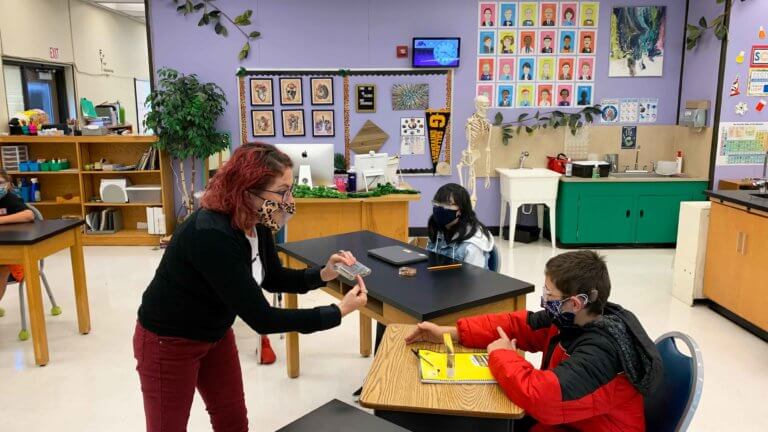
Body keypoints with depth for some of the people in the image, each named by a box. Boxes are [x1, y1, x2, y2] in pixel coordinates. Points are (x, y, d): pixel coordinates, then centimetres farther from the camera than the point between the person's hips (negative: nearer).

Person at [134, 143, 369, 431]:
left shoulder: (257, 224, -11)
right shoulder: (211, 236, -37)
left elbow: (273, 279, 5)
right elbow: (261, 318, -34)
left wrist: (323, 274, -12)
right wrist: (338, 312, -29)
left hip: (216, 335, 8)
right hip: (168, 343, -7)